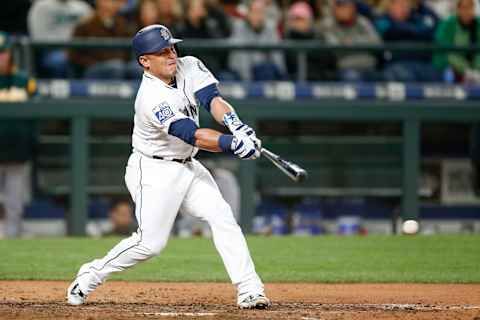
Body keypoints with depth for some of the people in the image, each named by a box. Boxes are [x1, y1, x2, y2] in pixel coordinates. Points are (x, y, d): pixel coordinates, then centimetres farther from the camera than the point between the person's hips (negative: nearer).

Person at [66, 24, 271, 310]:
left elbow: (212, 98, -15)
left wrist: (237, 127, -34)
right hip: (154, 173, -7)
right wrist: (233, 143, -44)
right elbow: (193, 136, -34)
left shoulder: (189, 67, -3)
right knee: (151, 242, -7)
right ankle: (92, 274, 14)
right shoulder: (152, 99, -26)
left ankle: (250, 290, -12)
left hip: (188, 168, 7)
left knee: (223, 217, -8)